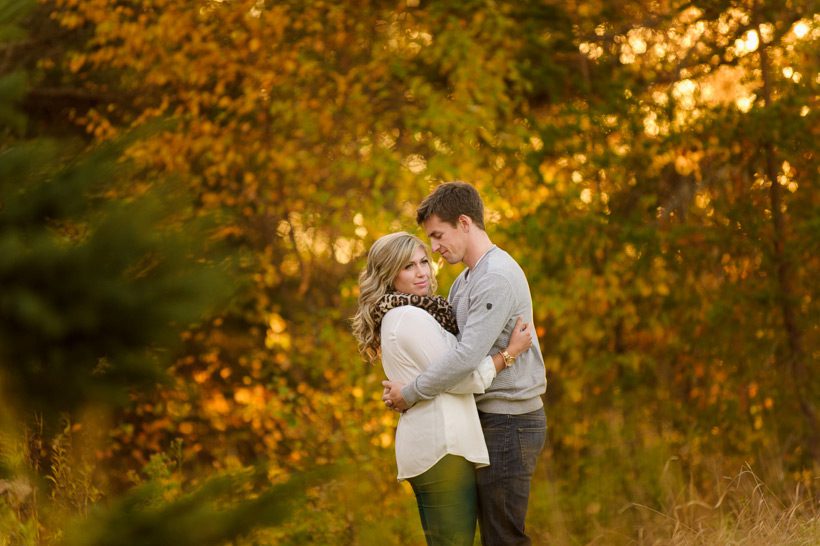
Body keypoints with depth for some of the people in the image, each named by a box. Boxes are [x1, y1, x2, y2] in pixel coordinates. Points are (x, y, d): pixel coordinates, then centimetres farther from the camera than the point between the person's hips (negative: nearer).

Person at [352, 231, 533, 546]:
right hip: (443, 447, -10)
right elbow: (459, 380, -13)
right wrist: (510, 353, -7)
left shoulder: (395, 316, 17)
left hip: (427, 445, 10)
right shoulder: (410, 318, -13)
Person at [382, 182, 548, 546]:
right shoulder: (464, 281, 16)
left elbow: (467, 356, -24)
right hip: (489, 419, 10)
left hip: (508, 422, -10)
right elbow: (443, 344, 18)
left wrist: (411, 393, -15)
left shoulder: (497, 277, -17)